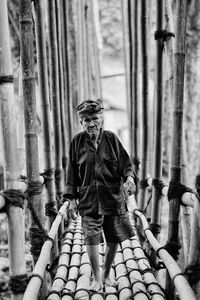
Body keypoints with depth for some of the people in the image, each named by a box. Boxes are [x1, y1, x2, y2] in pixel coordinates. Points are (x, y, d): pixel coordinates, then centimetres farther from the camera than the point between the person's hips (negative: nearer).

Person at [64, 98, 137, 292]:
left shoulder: (111, 139, 0)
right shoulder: (77, 142, 0)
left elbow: (125, 163, 3)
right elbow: (72, 172, 5)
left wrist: (129, 177, -18)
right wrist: (72, 197, 1)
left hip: (114, 198, 1)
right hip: (88, 200, -1)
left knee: (114, 240, 9)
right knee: (91, 240, -3)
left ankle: (106, 274, 33)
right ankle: (96, 278, 19)